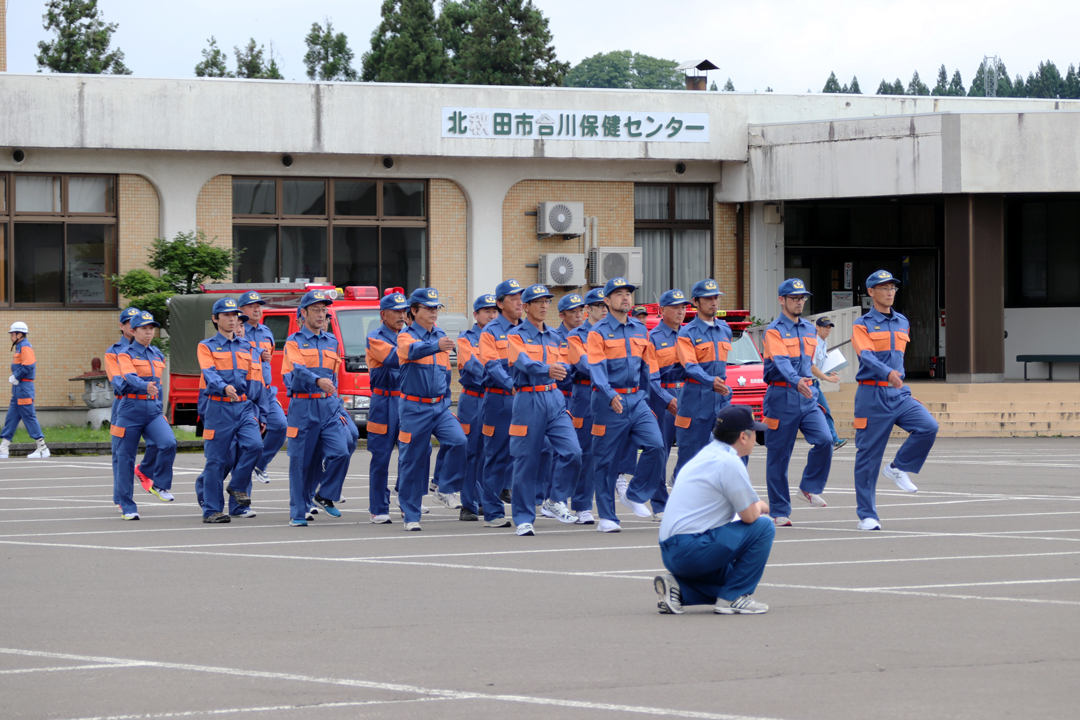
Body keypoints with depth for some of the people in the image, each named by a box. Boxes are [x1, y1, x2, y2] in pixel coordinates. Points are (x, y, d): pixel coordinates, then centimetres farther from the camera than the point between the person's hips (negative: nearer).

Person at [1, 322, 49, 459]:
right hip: (18, 388, 10)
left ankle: (42, 448, -6)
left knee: (29, 416, -8)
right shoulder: (19, 347, 18)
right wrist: (14, 378, 9)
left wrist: (16, 377, -14)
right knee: (11, 416, 8)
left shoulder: (25, 347, -12)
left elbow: (27, 366, -23)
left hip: (24, 387, -10)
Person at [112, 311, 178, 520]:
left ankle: (160, 485, -2)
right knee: (125, 457, 0)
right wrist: (146, 386, -44)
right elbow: (130, 377, -25)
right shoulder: (125, 354, -6)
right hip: (131, 410, -4)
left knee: (169, 443, -21)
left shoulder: (157, 354, 13)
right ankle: (127, 506, 8)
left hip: (153, 409, 4)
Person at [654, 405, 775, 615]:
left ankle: (678, 588, 7)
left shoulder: (706, 455, 17)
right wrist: (761, 507, 12)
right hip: (692, 549, -10)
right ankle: (733, 598, -4)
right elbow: (749, 516, -10)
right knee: (763, 526, -7)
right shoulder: (729, 463, -13)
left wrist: (755, 507, 16)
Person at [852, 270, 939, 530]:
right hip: (872, 394, -5)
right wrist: (888, 373, -37)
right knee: (868, 455, -2)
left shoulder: (903, 323, 13)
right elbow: (867, 357, -21)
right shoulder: (863, 325, -4)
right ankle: (867, 515, 5)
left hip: (899, 393, 5)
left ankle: (898, 468, 3)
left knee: (928, 426, -19)